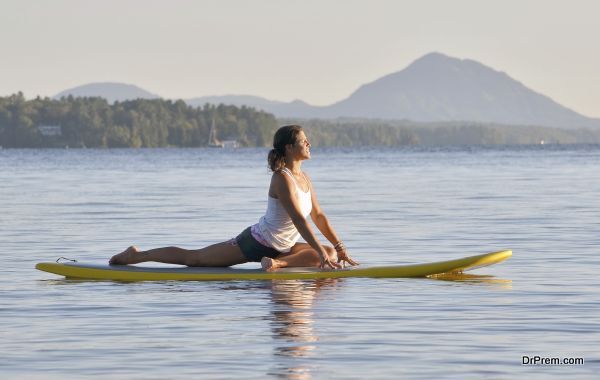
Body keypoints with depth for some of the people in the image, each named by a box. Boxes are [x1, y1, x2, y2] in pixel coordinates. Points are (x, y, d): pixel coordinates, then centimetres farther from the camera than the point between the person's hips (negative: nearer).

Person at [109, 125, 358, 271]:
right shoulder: (281, 179, -24)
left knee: (331, 254, -5)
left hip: (282, 247, 8)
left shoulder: (304, 178, 4)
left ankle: (279, 263, -16)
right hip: (256, 243, -8)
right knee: (192, 258, 0)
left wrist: (339, 248, 3)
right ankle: (134, 256, 10)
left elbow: (319, 216, 10)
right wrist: (322, 253, -36)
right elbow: (299, 220, -32)